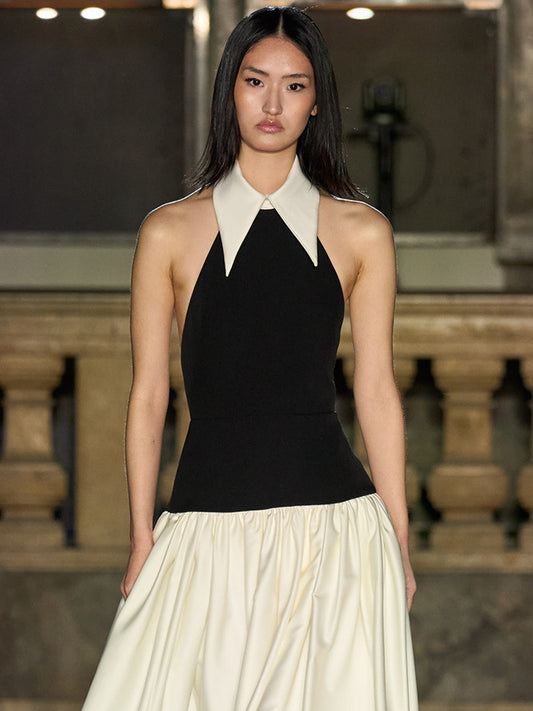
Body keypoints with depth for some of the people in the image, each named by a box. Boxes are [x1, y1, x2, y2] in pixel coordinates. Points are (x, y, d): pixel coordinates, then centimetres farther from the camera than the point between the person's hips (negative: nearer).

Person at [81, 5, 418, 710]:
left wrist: (399, 545, 8)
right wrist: (142, 538, 3)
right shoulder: (170, 232, 5)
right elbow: (148, 393, 7)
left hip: (334, 527, 1)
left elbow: (376, 390, 9)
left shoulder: (361, 232, 7)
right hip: (208, 537, 0)